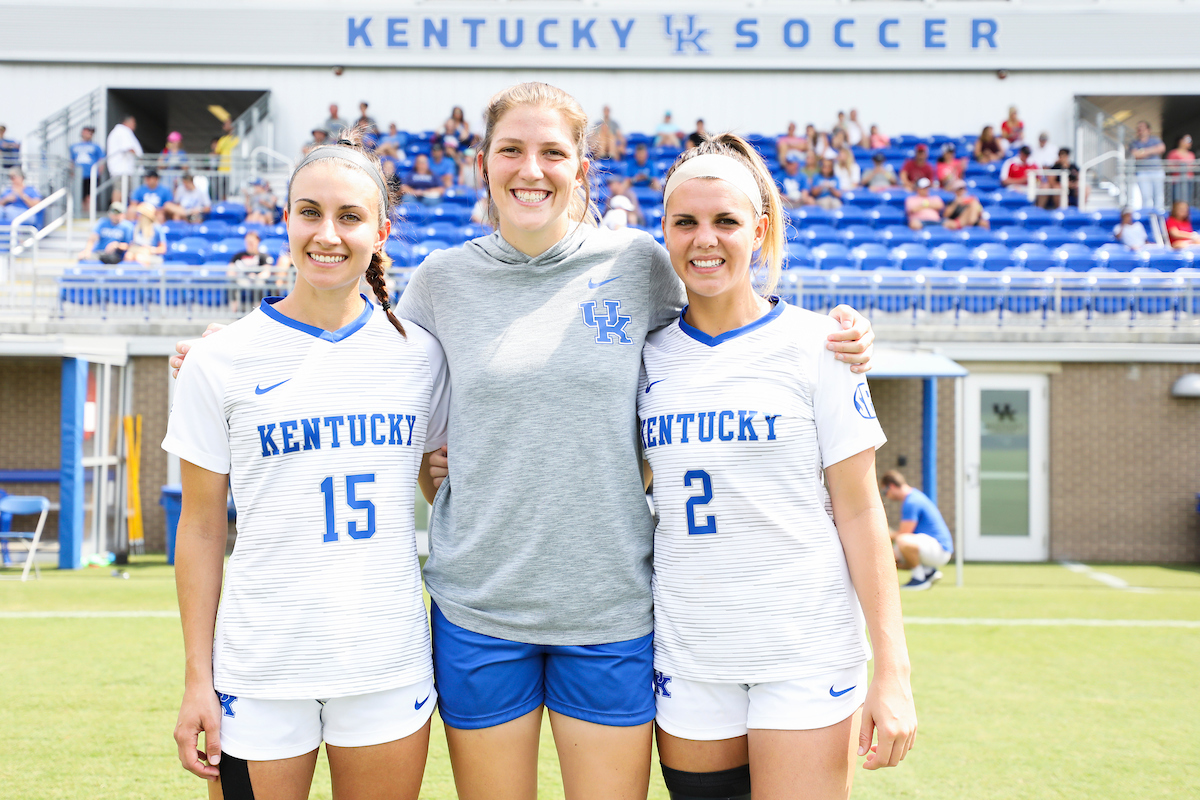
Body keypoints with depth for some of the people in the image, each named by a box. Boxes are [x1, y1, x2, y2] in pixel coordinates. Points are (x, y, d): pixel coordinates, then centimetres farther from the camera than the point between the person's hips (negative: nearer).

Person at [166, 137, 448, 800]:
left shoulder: (417, 353, 3)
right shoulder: (221, 361, -3)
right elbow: (201, 528, 1)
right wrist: (198, 678, -1)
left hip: (389, 666, 2)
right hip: (261, 666, -2)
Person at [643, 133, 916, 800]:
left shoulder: (813, 345, -3)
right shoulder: (651, 355, 6)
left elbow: (859, 510, -4)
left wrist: (893, 671, -8)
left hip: (807, 653, -3)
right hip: (688, 654, 3)